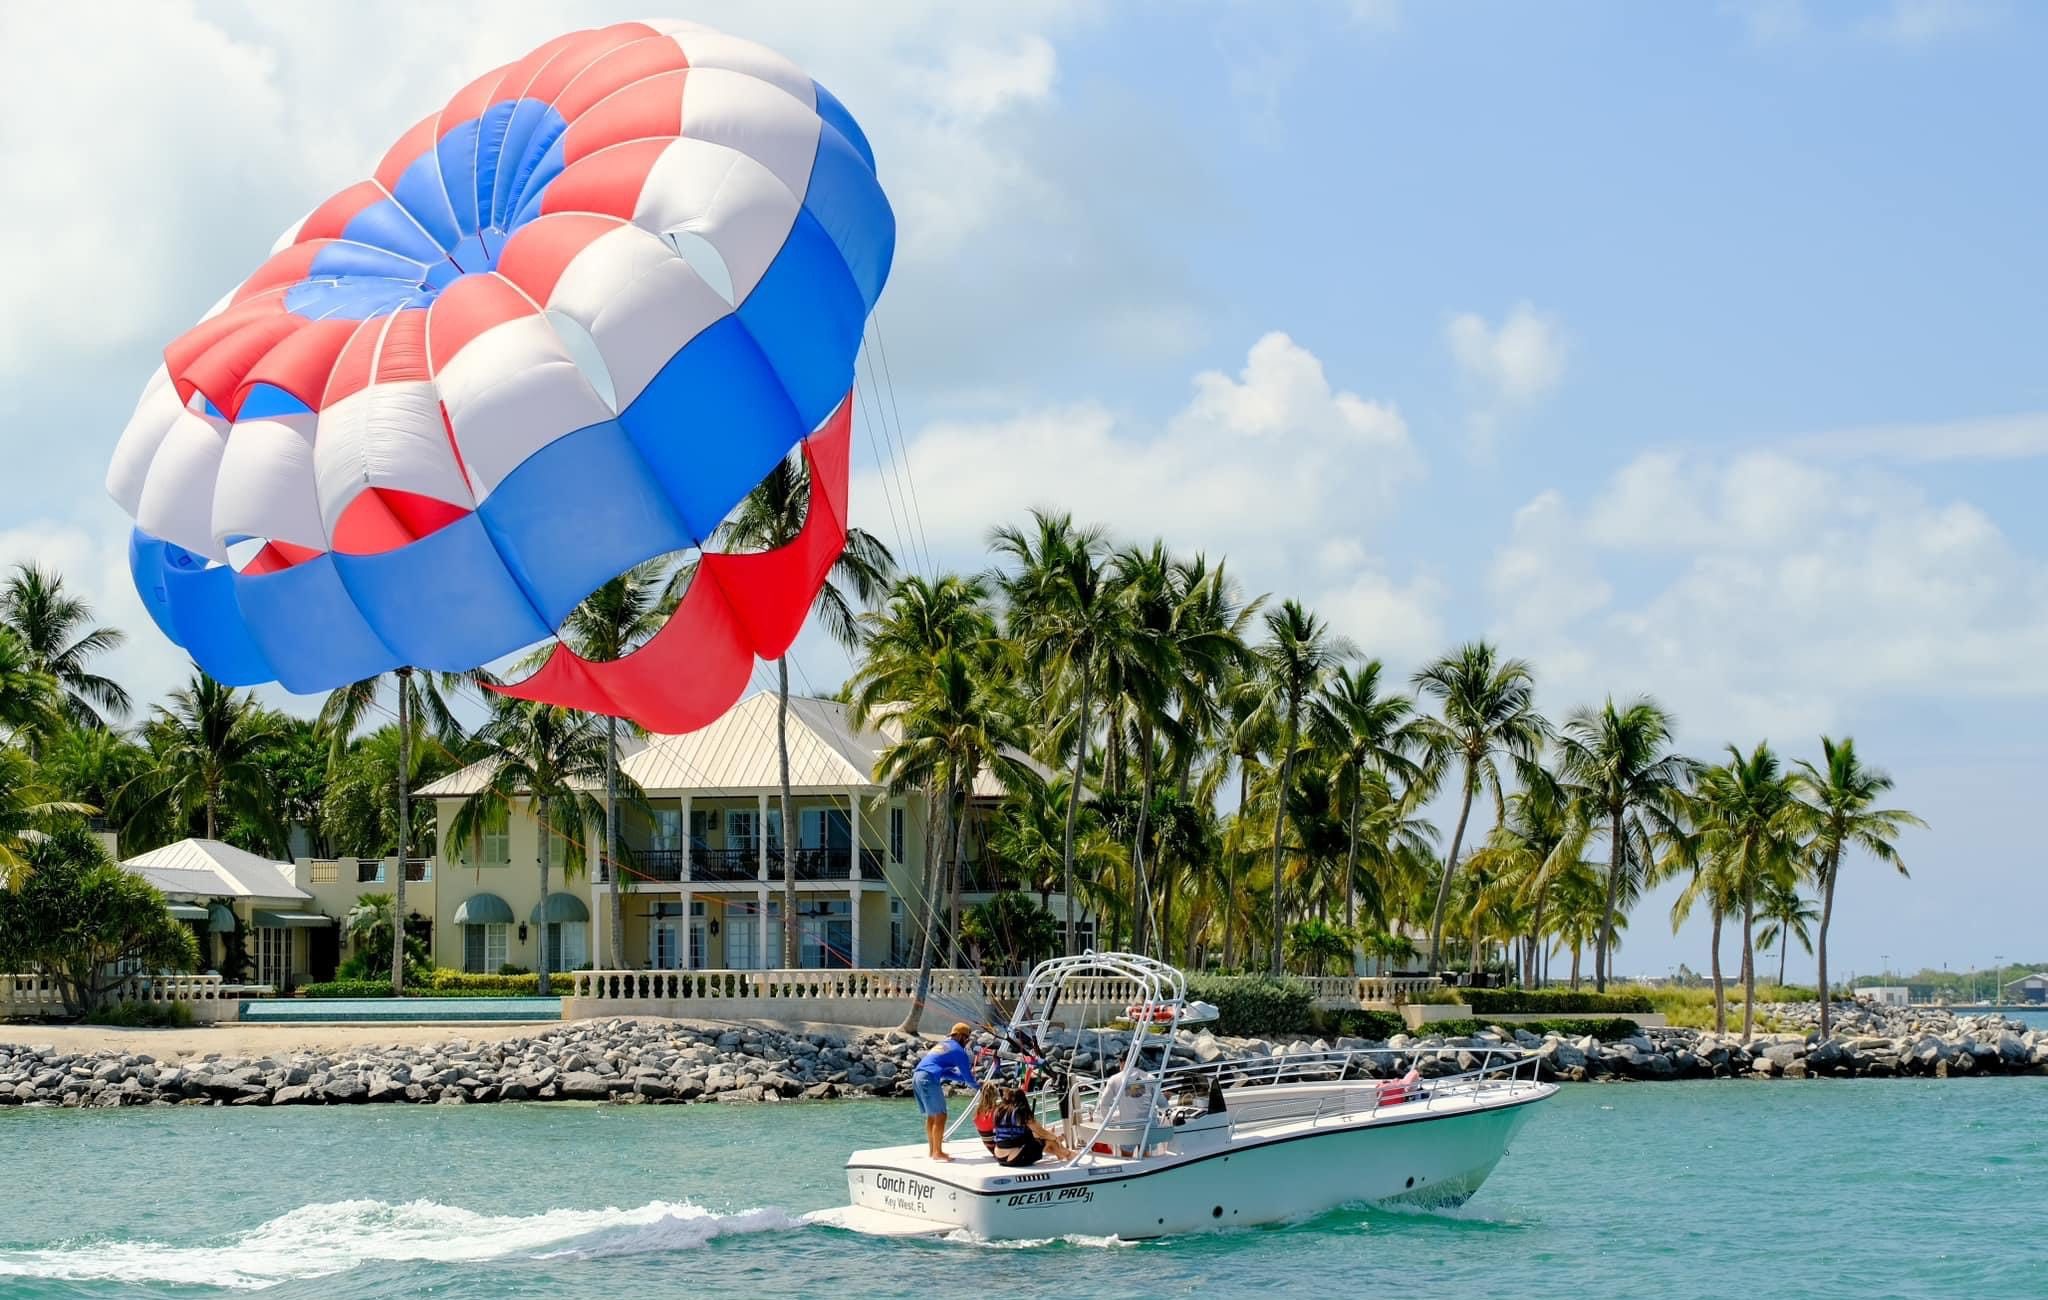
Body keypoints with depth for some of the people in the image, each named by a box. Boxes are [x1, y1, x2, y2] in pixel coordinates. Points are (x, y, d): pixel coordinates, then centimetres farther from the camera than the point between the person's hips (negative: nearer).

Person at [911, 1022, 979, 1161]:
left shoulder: (942, 1045, 27)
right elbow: (967, 1075, 4)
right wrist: (975, 1084, 23)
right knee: (940, 1116, -6)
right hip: (929, 1079, -9)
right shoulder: (958, 1050, 1)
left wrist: (964, 1077, 30)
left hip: (917, 1076, 9)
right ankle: (938, 1152, -10)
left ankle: (933, 1150, 18)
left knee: (931, 1116, 16)